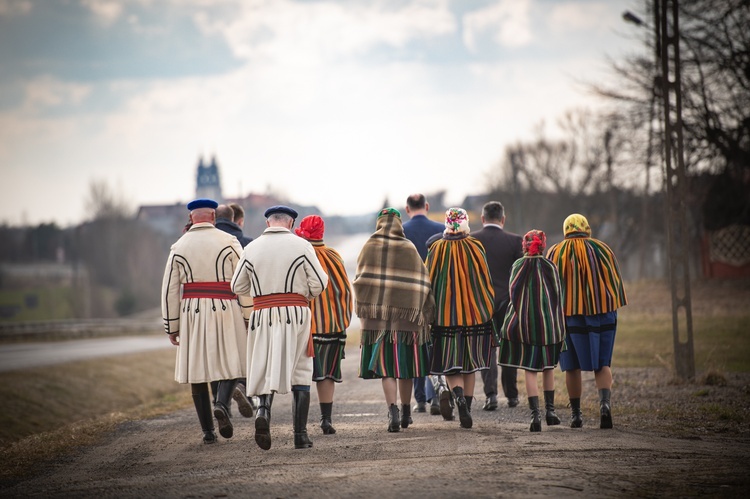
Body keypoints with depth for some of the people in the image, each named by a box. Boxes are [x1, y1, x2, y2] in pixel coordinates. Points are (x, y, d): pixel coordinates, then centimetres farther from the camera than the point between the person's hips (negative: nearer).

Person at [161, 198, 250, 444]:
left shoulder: (179, 247, 4)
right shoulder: (229, 242, -1)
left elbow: (170, 290, 3)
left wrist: (171, 327, 9)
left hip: (192, 313, 2)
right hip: (225, 311, -2)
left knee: (197, 369, 7)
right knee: (230, 364, 9)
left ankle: (207, 430, 5)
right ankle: (222, 404, -19)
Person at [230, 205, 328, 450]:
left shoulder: (252, 248, 4)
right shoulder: (301, 246, -1)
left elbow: (237, 287, 8)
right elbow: (319, 283, -4)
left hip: (262, 316, 1)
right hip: (295, 313, -1)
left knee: (266, 371, 10)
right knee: (299, 372, 6)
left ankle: (263, 409, -19)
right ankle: (300, 434, 3)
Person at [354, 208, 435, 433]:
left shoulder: (369, 247, 0)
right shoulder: (409, 249, 0)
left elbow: (360, 281, 1)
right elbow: (421, 284, 0)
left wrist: (363, 308, 11)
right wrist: (424, 314, 6)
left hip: (377, 316, -1)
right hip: (407, 314, 1)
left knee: (386, 366, -1)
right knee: (404, 364, 13)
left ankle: (393, 410, -19)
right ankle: (406, 412, 23)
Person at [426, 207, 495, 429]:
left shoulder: (437, 250, -4)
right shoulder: (475, 248, -3)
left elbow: (429, 284, -1)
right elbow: (486, 282, 1)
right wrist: (488, 313, 10)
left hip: (445, 315, -1)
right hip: (474, 314, 1)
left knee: (450, 365, 2)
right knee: (470, 364, 14)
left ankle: (459, 395, -26)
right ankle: (466, 409, 15)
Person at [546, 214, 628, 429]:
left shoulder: (555, 253, 1)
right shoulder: (602, 249, 4)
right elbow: (616, 282, 7)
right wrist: (612, 307, 18)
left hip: (569, 315, -1)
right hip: (603, 313, 1)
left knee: (572, 365, 8)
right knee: (603, 363, 6)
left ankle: (575, 413, 8)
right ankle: (605, 401, -18)